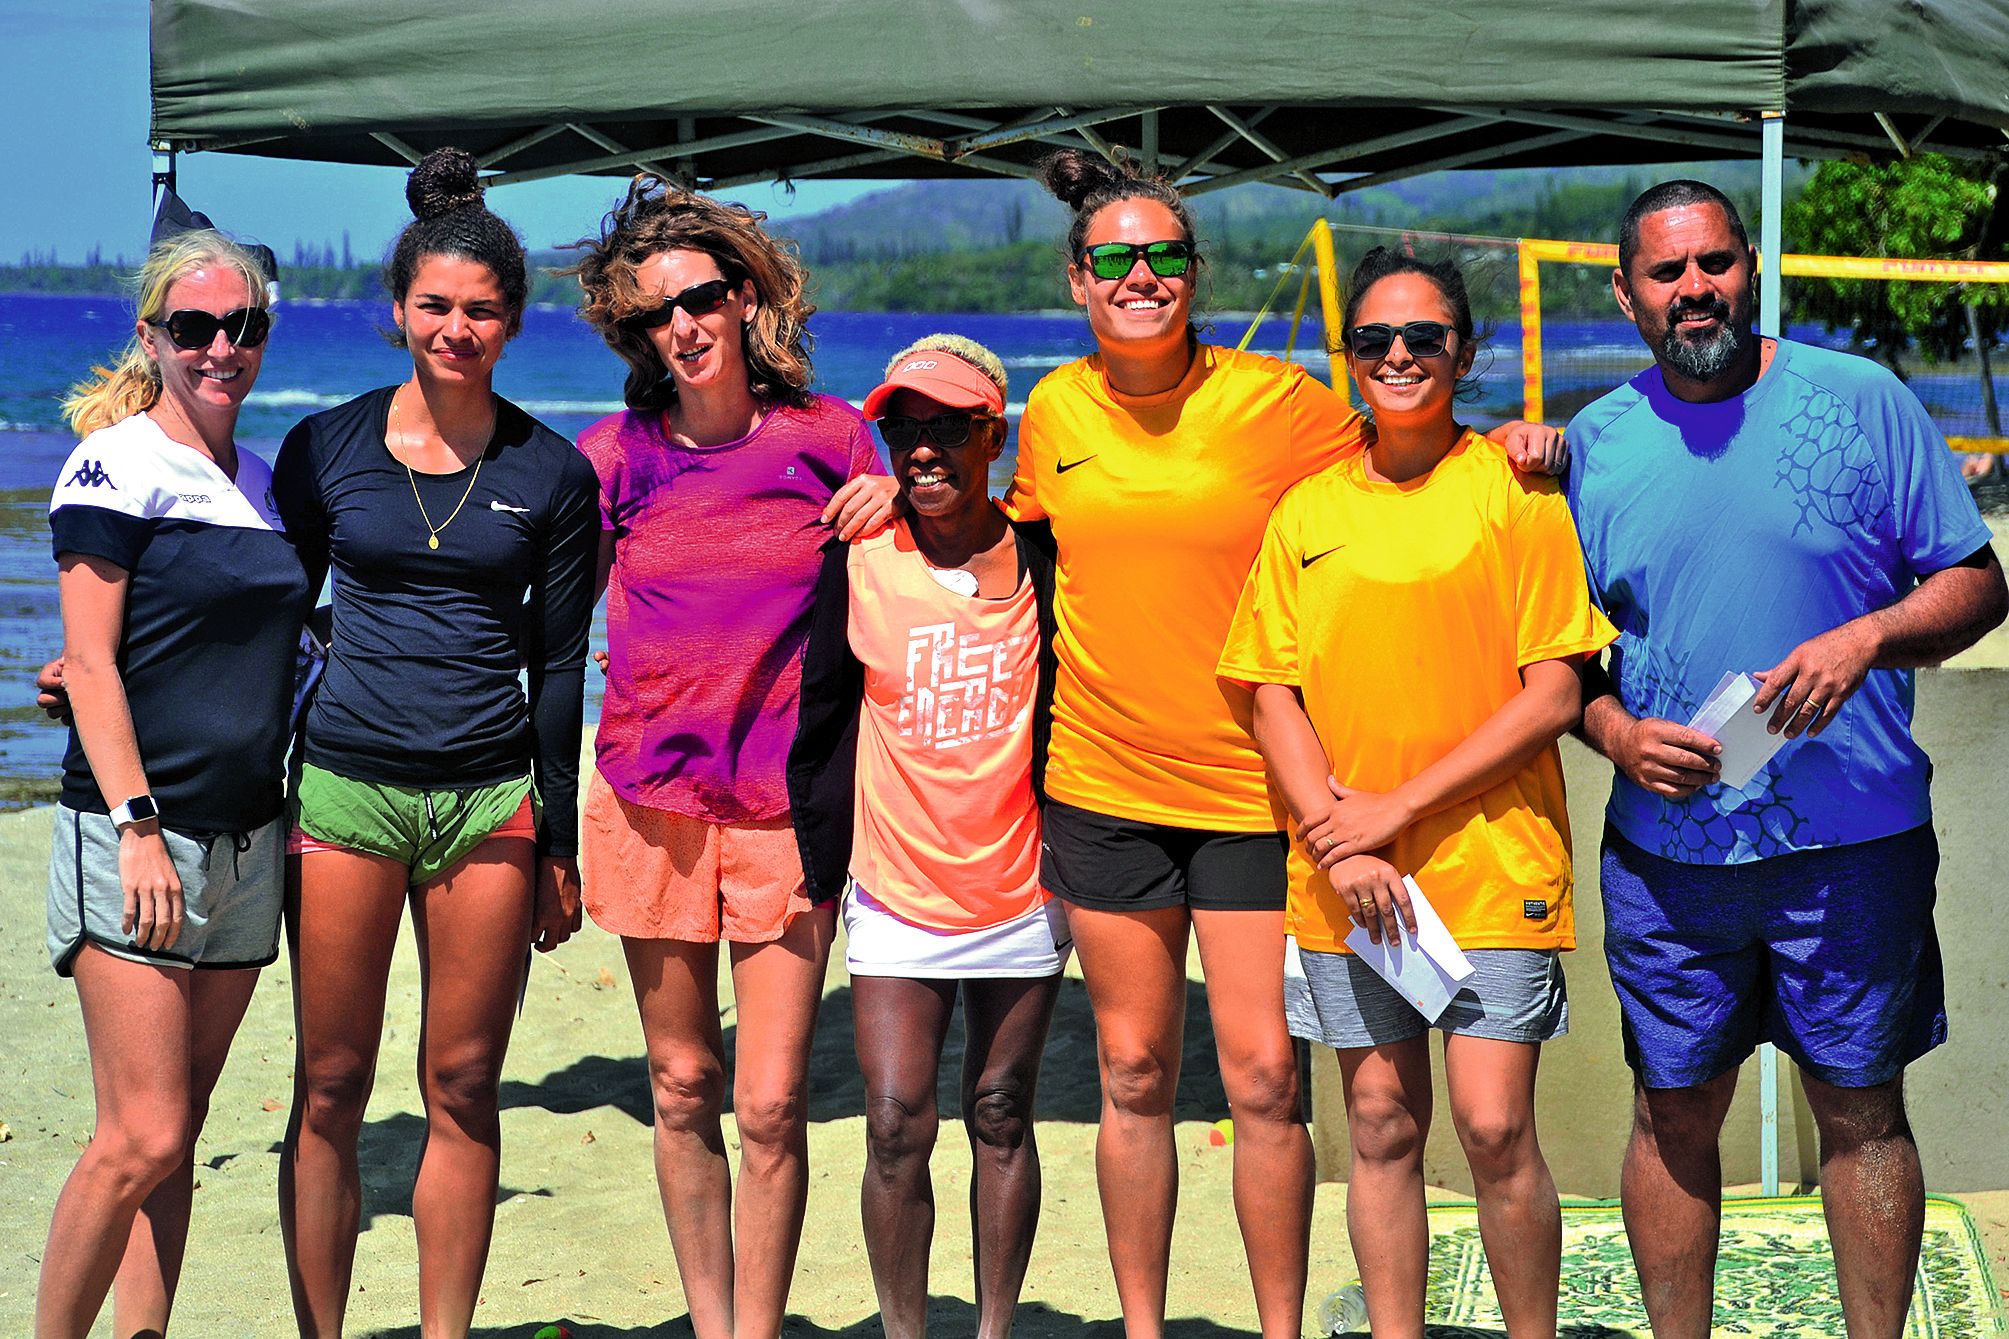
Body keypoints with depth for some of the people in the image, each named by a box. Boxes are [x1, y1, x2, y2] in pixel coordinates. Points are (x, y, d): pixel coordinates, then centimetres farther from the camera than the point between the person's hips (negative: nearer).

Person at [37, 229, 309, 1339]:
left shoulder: (263, 484, 15)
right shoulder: (116, 466, -6)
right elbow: (90, 661, -11)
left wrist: (290, 810, 16)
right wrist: (137, 825, -18)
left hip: (249, 840, 7)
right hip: (137, 838, -7)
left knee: (175, 1136, 7)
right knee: (141, 1139, -11)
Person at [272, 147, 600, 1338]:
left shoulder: (552, 472, 4)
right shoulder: (326, 447, 4)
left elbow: (559, 668, 7)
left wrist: (561, 845, 7)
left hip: (488, 798, 0)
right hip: (345, 789, 0)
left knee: (464, 1090, 4)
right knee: (331, 1090, 2)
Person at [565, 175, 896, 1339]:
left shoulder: (829, 437, 1)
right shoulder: (615, 455, 1)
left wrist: (896, 501, -7)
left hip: (787, 806, -1)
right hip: (651, 797, 1)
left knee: (771, 1104, -5)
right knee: (683, 1088, 8)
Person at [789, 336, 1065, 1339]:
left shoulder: (1042, 562, -3)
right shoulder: (857, 563, -4)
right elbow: (818, 722, 4)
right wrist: (816, 868, 4)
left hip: (1023, 892, 1)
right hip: (896, 891, -1)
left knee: (1001, 1118, 9)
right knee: (896, 1126, -6)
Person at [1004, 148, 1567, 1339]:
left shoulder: (1273, 400, -7)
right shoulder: (1056, 411, 3)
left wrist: (1523, 449, -14)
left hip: (1251, 791, -2)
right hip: (1102, 788, 3)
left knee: (1264, 1075, -3)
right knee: (1134, 1074, 9)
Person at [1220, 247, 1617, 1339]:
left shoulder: (1514, 491, -1)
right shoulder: (1306, 512, 9)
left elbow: (1553, 695, -6)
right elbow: (1272, 695, 7)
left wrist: (1397, 809, -10)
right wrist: (1339, 841, -8)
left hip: (1491, 863, -3)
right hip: (1343, 878, 3)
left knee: (1495, 1127, -7)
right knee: (1381, 1126, 6)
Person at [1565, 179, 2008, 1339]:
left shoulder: (1863, 403, -2)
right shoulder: (1598, 442, 5)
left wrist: (1866, 637, -18)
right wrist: (1613, 731, -8)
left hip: (1853, 841, -2)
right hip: (1666, 848, 2)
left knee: (1863, 1112, 7)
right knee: (1675, 1115, 9)